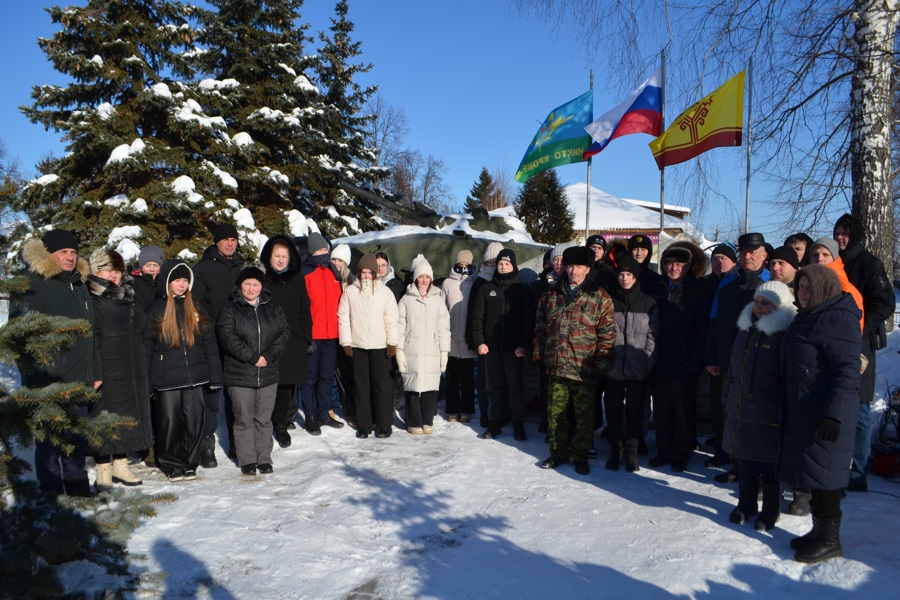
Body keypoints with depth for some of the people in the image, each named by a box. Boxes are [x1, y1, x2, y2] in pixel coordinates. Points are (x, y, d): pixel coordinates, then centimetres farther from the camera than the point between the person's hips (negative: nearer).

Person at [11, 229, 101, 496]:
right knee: (49, 439, -2)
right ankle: (52, 491, 10)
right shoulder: (30, 285, -6)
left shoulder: (79, 284, 17)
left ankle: (78, 488, 26)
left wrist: (95, 371, 18)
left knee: (77, 438, 15)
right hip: (46, 380, -7)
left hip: (77, 380, 7)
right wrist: (33, 370, -16)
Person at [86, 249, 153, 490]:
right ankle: (103, 471, 13)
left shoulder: (128, 298, 14)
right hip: (106, 374, -7)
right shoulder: (91, 301, -9)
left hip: (133, 373, 7)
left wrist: (143, 368, 18)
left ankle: (121, 465, 27)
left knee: (129, 416, 13)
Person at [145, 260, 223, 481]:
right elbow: (147, 346, 4)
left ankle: (189, 463, 18)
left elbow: (210, 343, 10)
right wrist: (146, 381, -1)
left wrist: (215, 376, 5)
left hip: (195, 375, 2)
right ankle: (172, 464, 18)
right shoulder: (156, 310, 4)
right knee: (170, 421, 0)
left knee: (195, 420, 2)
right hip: (167, 378, -2)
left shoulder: (196, 308, 10)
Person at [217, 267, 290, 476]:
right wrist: (252, 357, -15)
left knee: (264, 418, 8)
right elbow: (227, 337, -10)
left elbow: (284, 333, 3)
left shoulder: (273, 308, 10)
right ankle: (247, 460, 15)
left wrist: (269, 355, -11)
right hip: (239, 375, -2)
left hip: (268, 374, 2)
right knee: (244, 418, 3)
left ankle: (264, 458, 18)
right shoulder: (230, 310, 1)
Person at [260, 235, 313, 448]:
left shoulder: (297, 280, 11)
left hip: (292, 342, 1)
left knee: (287, 383, 0)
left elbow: (304, 312, 13)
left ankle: (281, 424, 14)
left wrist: (307, 337, 8)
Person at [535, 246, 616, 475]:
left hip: (584, 369, -3)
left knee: (584, 416, 6)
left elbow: (607, 333, -4)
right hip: (555, 366, 4)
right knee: (556, 412, 12)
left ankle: (581, 457, 22)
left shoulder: (600, 297, -2)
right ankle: (558, 453, 27)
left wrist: (600, 364, -9)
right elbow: (540, 327, 15)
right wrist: (539, 355, 10)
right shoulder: (551, 295, 10)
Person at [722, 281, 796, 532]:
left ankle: (771, 511, 24)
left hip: (768, 415, -7)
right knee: (745, 459, 17)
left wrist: (784, 412, -16)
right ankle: (746, 503, 33)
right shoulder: (746, 328, 9)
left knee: (769, 464, 7)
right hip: (741, 410, 7)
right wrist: (728, 399, 17)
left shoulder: (784, 333, -14)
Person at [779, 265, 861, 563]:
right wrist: (788, 409, 22)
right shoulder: (810, 318, 16)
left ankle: (829, 540, 11)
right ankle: (820, 531, 28)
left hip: (824, 416, -10)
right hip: (802, 413, 10)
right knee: (811, 471, 16)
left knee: (822, 473, -2)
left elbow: (848, 373, -21)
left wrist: (834, 414, -24)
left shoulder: (838, 320, -15)